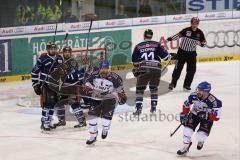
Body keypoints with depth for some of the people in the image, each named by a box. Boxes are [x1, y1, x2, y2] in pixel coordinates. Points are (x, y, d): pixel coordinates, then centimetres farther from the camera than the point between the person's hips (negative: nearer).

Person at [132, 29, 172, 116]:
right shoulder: (157, 45, 9)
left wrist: (135, 69, 27)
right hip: (156, 70, 1)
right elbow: (164, 55, 2)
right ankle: (153, 107, 16)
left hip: (143, 70, -1)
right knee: (154, 88, 22)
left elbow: (134, 60, 10)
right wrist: (169, 57, 24)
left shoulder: (138, 46, 11)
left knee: (139, 89, 8)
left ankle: (138, 108, -5)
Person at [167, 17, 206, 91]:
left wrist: (201, 43, -18)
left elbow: (204, 42, 5)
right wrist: (170, 39, -37)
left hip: (192, 53, 3)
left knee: (191, 70, 0)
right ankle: (173, 83, 14)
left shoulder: (200, 33, -2)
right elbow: (178, 35, -23)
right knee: (178, 68, 0)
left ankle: (187, 85, 13)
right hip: (182, 52, -3)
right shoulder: (186, 30, -14)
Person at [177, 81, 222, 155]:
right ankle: (185, 146, 4)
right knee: (188, 128, -13)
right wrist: (184, 114, -4)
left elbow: (216, 117, -28)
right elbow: (186, 105, -1)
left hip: (207, 117, -3)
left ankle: (201, 141, 25)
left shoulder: (213, 101, -35)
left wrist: (206, 116, -38)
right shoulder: (193, 96, -24)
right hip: (194, 114, 3)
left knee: (201, 135, -14)